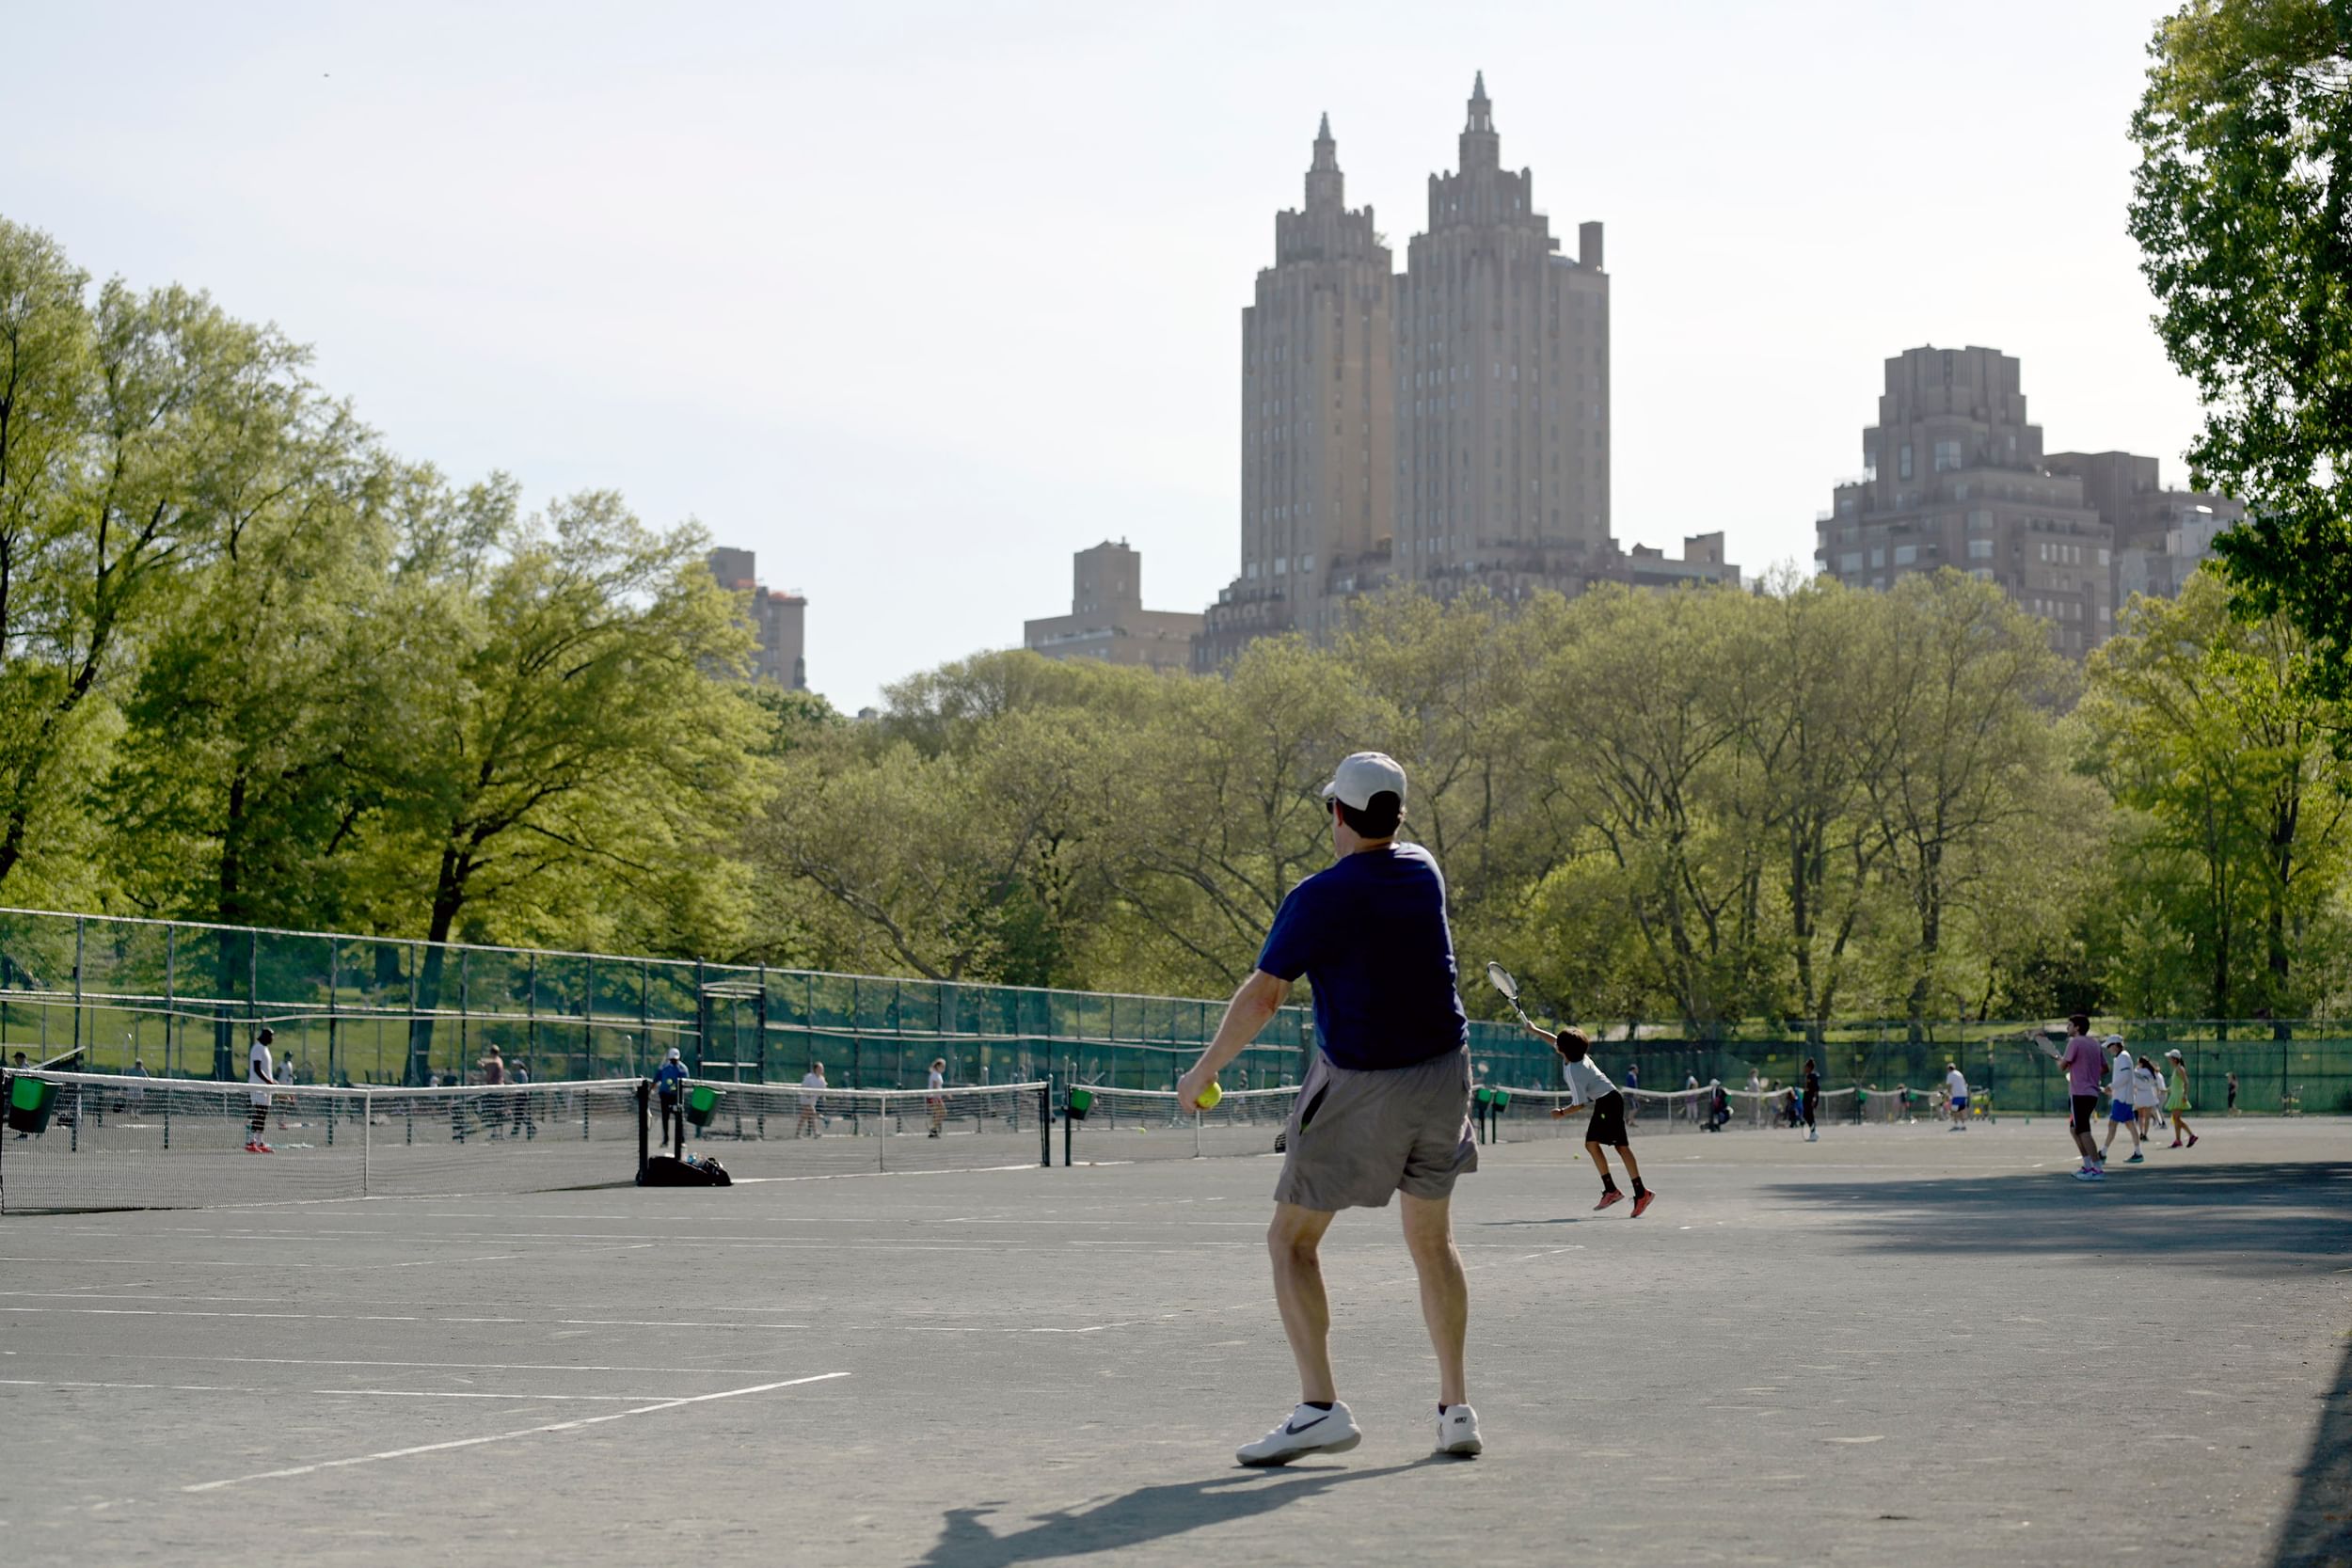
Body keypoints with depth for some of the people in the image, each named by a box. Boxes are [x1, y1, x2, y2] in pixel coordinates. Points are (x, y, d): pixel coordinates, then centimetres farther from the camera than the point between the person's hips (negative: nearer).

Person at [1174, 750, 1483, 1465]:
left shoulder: (1319, 898, -16)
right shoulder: (1424, 872, 2)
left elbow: (1261, 997, -16)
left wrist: (1202, 1072, -4)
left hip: (1359, 1086, -6)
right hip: (1443, 1072, 6)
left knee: (1292, 1242, 3)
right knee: (1431, 1243, 18)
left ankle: (1320, 1407, -10)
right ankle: (1456, 1408, 17)